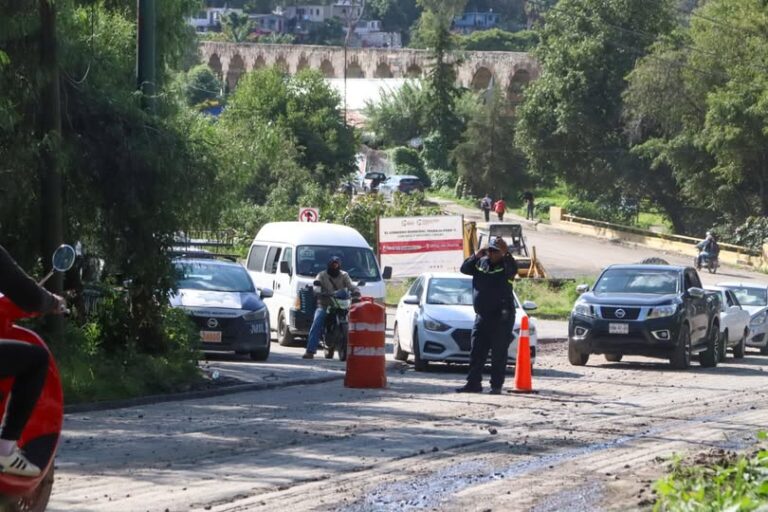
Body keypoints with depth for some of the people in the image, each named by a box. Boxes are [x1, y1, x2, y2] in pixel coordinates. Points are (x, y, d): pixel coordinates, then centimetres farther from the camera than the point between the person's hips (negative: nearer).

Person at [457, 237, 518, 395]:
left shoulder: (505, 265, -6)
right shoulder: (481, 263, 11)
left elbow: (513, 269, -26)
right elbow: (464, 269, 5)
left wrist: (506, 253, -40)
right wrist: (476, 256, -8)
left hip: (501, 317, -6)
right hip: (482, 315, 6)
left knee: (499, 354, -4)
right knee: (477, 352, 7)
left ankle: (496, 385, -1)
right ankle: (473, 383, 11)